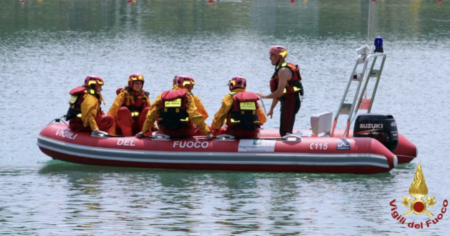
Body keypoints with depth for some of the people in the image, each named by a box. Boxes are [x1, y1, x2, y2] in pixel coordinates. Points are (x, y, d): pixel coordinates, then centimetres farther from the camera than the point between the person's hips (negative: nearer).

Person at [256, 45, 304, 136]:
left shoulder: (283, 71, -17)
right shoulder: (280, 69, 15)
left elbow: (279, 92, -24)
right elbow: (278, 92, 20)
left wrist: (264, 96, -13)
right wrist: (271, 109, 21)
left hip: (290, 102, -10)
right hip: (287, 102, 10)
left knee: (284, 132, -13)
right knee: (285, 131, 13)